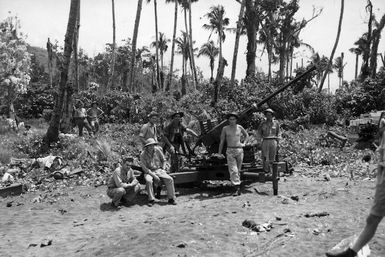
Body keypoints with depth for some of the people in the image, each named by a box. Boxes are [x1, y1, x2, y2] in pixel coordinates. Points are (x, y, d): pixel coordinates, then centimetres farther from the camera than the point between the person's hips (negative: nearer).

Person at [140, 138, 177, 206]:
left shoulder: (157, 150, 0)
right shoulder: (143, 154, -8)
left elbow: (163, 160, 13)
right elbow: (144, 167, -12)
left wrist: (163, 170, -1)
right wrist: (154, 175, -20)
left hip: (159, 170, 3)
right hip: (149, 172, -2)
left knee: (170, 179, -21)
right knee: (149, 181, -35)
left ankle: (171, 199, -11)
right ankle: (151, 200, -21)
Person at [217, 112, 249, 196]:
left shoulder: (239, 127, 5)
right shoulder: (225, 128, 2)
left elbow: (246, 135, 24)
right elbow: (222, 141, 6)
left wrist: (244, 143, 9)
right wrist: (219, 153, 5)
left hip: (239, 150, 2)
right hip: (230, 151, -2)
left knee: (238, 170, 10)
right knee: (233, 170, -11)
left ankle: (237, 183, 26)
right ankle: (237, 188, -15)